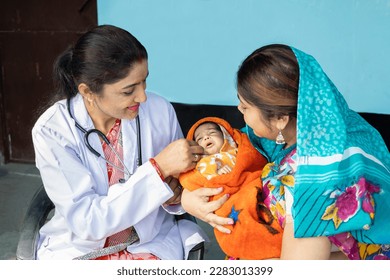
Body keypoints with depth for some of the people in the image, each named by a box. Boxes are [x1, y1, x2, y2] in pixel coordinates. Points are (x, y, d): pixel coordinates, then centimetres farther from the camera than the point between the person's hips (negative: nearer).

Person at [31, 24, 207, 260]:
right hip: (79, 249, -2)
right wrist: (158, 168, -29)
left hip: (152, 243, 2)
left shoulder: (160, 110, -8)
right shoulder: (51, 130, -16)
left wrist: (176, 194, -18)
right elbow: (87, 222, -22)